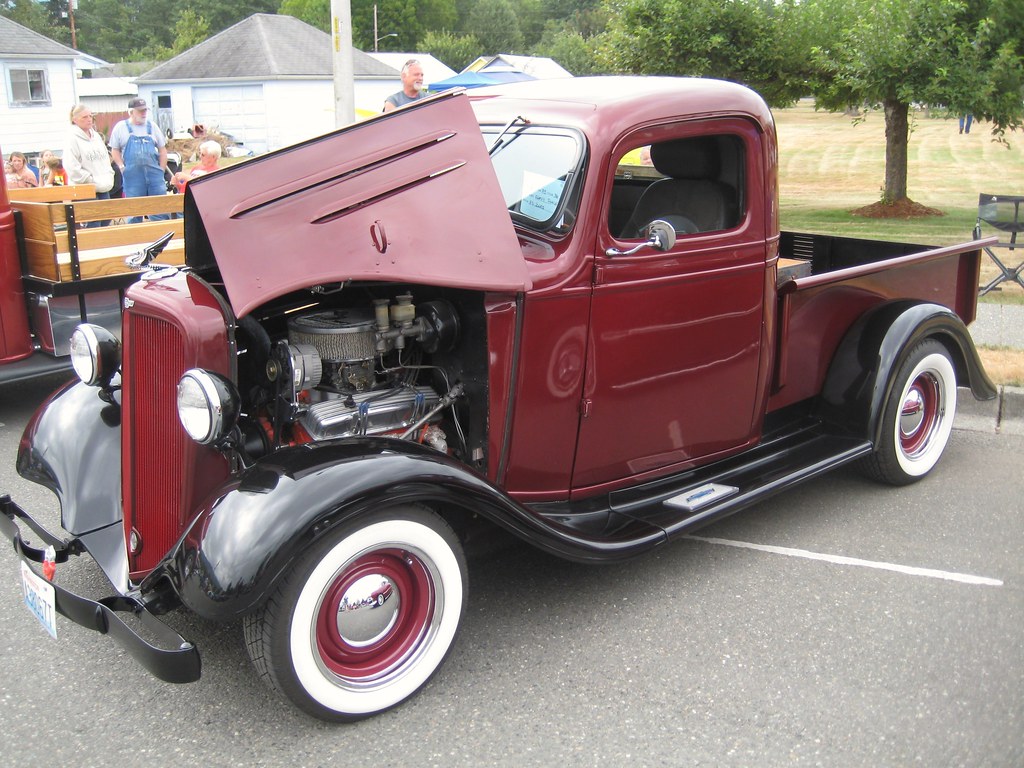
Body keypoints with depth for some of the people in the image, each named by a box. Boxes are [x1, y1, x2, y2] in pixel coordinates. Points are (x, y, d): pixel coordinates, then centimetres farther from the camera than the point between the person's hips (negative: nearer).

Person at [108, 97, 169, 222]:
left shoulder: (152, 126, 11)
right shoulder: (121, 127, 5)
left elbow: (162, 149, 14)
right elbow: (115, 150, 9)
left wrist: (162, 170, 5)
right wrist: (123, 168, -4)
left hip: (154, 173, 2)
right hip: (133, 175, -2)